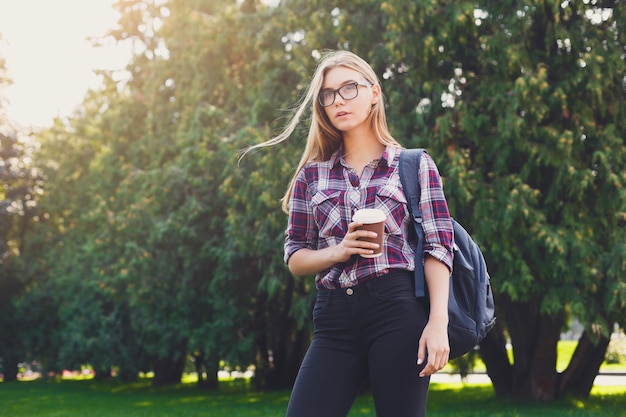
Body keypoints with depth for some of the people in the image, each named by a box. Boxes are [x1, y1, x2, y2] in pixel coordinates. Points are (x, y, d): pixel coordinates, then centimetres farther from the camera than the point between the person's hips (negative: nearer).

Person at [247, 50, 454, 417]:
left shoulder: (414, 165, 7)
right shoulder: (312, 175, 14)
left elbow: (438, 247, -1)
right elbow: (295, 257, 15)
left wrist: (438, 322, -13)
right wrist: (338, 252, -6)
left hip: (399, 308, -2)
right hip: (336, 318, 3)